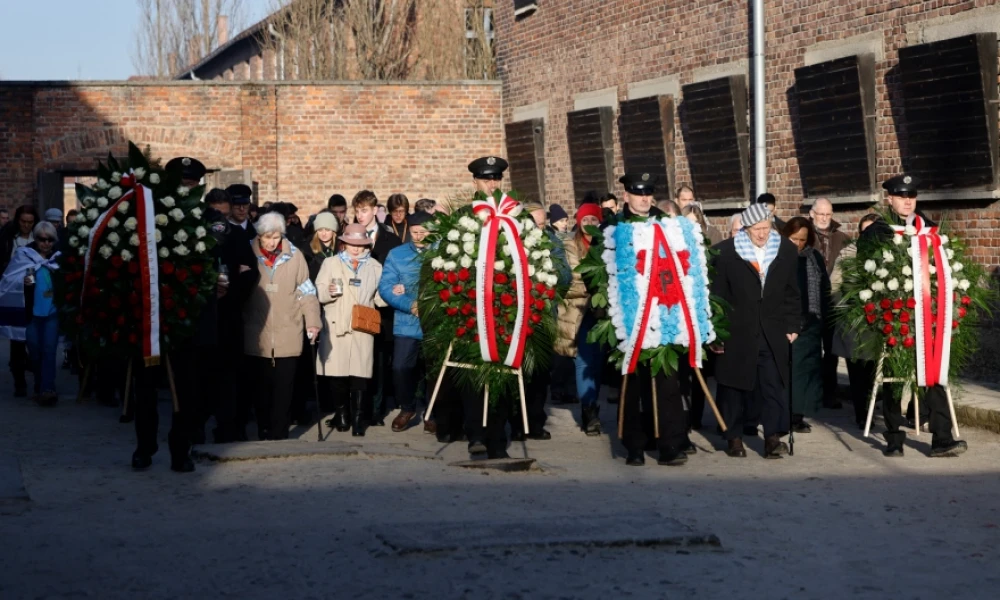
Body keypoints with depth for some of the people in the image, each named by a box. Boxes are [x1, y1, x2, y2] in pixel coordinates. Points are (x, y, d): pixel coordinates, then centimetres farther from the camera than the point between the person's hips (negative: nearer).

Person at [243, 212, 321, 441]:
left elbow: (305, 291, 4)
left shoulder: (294, 255, 1)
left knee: (283, 387, 2)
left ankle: (279, 434, 9)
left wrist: (313, 320, -6)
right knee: (262, 386, 6)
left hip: (288, 334, 0)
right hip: (258, 335, 0)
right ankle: (264, 433, 16)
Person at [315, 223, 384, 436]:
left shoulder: (375, 267, 16)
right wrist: (328, 291, -18)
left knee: (359, 373, -7)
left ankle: (358, 417, -4)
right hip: (336, 326, -1)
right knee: (337, 372, -2)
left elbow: (379, 296, 17)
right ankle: (341, 411, 16)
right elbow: (318, 294, 3)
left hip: (362, 327, 1)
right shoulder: (331, 263, 11)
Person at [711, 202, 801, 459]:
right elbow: (717, 294, -4)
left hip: (773, 333, 2)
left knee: (774, 385, -3)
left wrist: (793, 326, 5)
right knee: (734, 386, 6)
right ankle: (734, 437, 17)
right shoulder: (726, 252, -6)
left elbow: (792, 293, 11)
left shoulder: (786, 250, 5)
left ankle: (773, 437, -1)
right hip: (737, 332, -1)